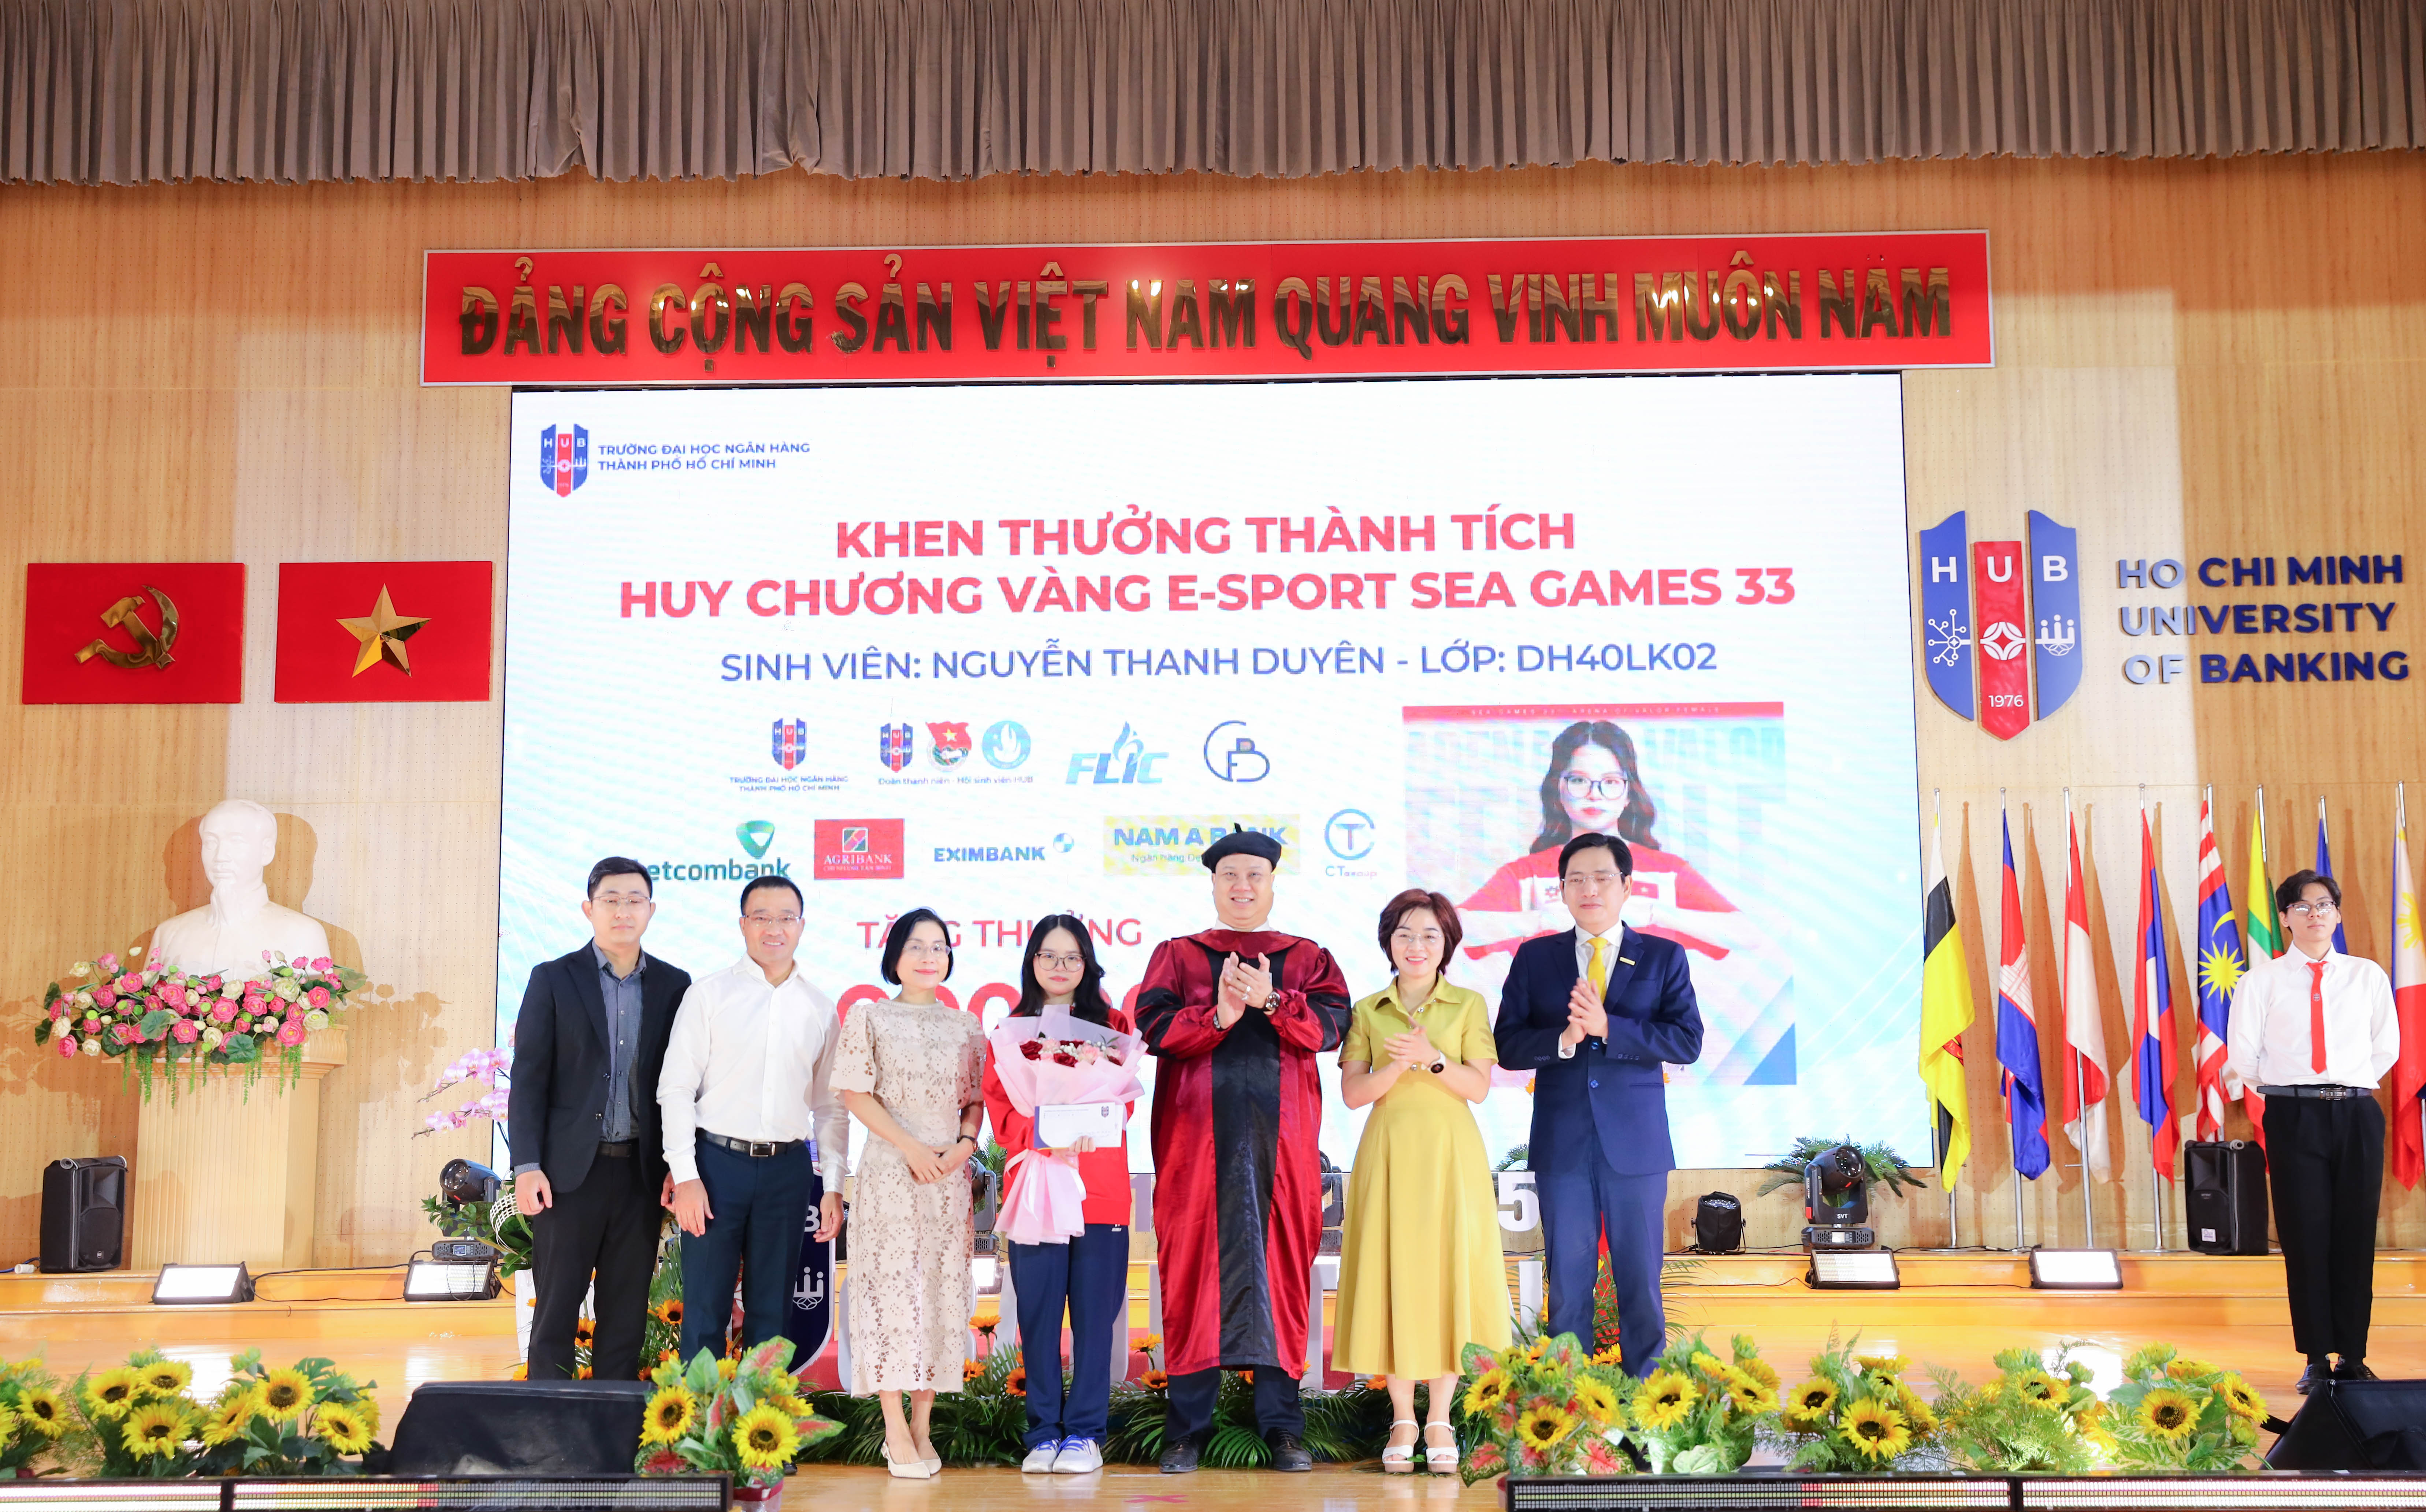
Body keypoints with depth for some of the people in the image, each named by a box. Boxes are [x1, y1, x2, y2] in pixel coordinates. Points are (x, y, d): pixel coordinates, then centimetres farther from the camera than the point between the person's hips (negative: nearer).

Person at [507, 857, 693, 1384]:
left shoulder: (673, 985, 7)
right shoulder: (553, 980, 2)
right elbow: (528, 1079, -1)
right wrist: (527, 1167, -8)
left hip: (641, 1173, 2)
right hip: (570, 1170, -2)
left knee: (627, 1315, 7)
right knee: (556, 1308, 2)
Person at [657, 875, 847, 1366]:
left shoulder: (820, 1009, 10)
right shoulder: (709, 994, 2)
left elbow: (830, 1106, 12)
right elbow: (676, 1089, -2)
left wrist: (832, 1187, 5)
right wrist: (685, 1175, -10)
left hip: (788, 1168, 3)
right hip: (718, 1162, -2)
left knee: (772, 1313, 9)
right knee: (705, 1309, 0)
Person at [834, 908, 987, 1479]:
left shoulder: (965, 1026, 12)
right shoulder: (870, 1017, 3)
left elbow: (976, 1099, 13)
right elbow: (856, 1093, -3)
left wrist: (965, 1143, -7)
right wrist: (909, 1145, -11)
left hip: (950, 1174, 3)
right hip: (890, 1170, -3)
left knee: (942, 1289, 2)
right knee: (892, 1284, -6)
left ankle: (923, 1426, 10)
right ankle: (896, 1430, 0)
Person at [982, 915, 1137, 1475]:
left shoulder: (1113, 1024, 12)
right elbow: (1001, 1109, 4)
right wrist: (1044, 1135, -14)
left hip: (1101, 1189, 0)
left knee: (1095, 1313, -2)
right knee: (1038, 1314, 0)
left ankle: (1085, 1431, 6)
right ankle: (1044, 1433, 8)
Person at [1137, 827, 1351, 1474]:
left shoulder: (1308, 958, 15)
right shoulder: (1176, 955, 14)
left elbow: (1329, 1026, -2)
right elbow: (1154, 1026, -2)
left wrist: (1270, 1001, -17)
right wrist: (1218, 1016, -17)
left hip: (1281, 1135, 1)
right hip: (1197, 1134, 0)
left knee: (1279, 1266, -2)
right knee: (1194, 1265, -3)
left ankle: (1282, 1426, 4)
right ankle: (1187, 1430, 3)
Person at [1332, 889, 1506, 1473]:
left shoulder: (1469, 1004, 6)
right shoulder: (1367, 1012, 8)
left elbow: (1480, 1086, -2)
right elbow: (1353, 1093, -1)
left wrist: (1434, 1058, -18)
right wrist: (1400, 1064, -17)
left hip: (1450, 1156, -1)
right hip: (1389, 1154, 1)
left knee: (1447, 1275, -2)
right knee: (1392, 1277, -1)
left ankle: (1440, 1419, 8)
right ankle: (1402, 1419, 10)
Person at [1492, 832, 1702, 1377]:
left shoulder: (1664, 958, 6)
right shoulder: (1534, 958, 9)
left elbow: (1688, 1041, -6)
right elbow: (1507, 1046, 2)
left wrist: (1608, 1027, -17)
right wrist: (1563, 1039, -17)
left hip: (1636, 1143, -1)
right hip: (1562, 1145, 1)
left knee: (1641, 1281, 4)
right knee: (1568, 1282, 4)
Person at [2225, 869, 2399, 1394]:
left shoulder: (2368, 976, 8)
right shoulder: (2263, 980, 3)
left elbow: (2387, 1048, 11)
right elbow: (2242, 1054, 4)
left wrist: (2348, 1086, 8)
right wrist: (2279, 1088, 6)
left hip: (2356, 1114, 2)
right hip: (2293, 1115, -1)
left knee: (2356, 1237, 3)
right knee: (2305, 1237, -1)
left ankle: (2353, 1355, 13)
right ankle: (2317, 1358, 8)